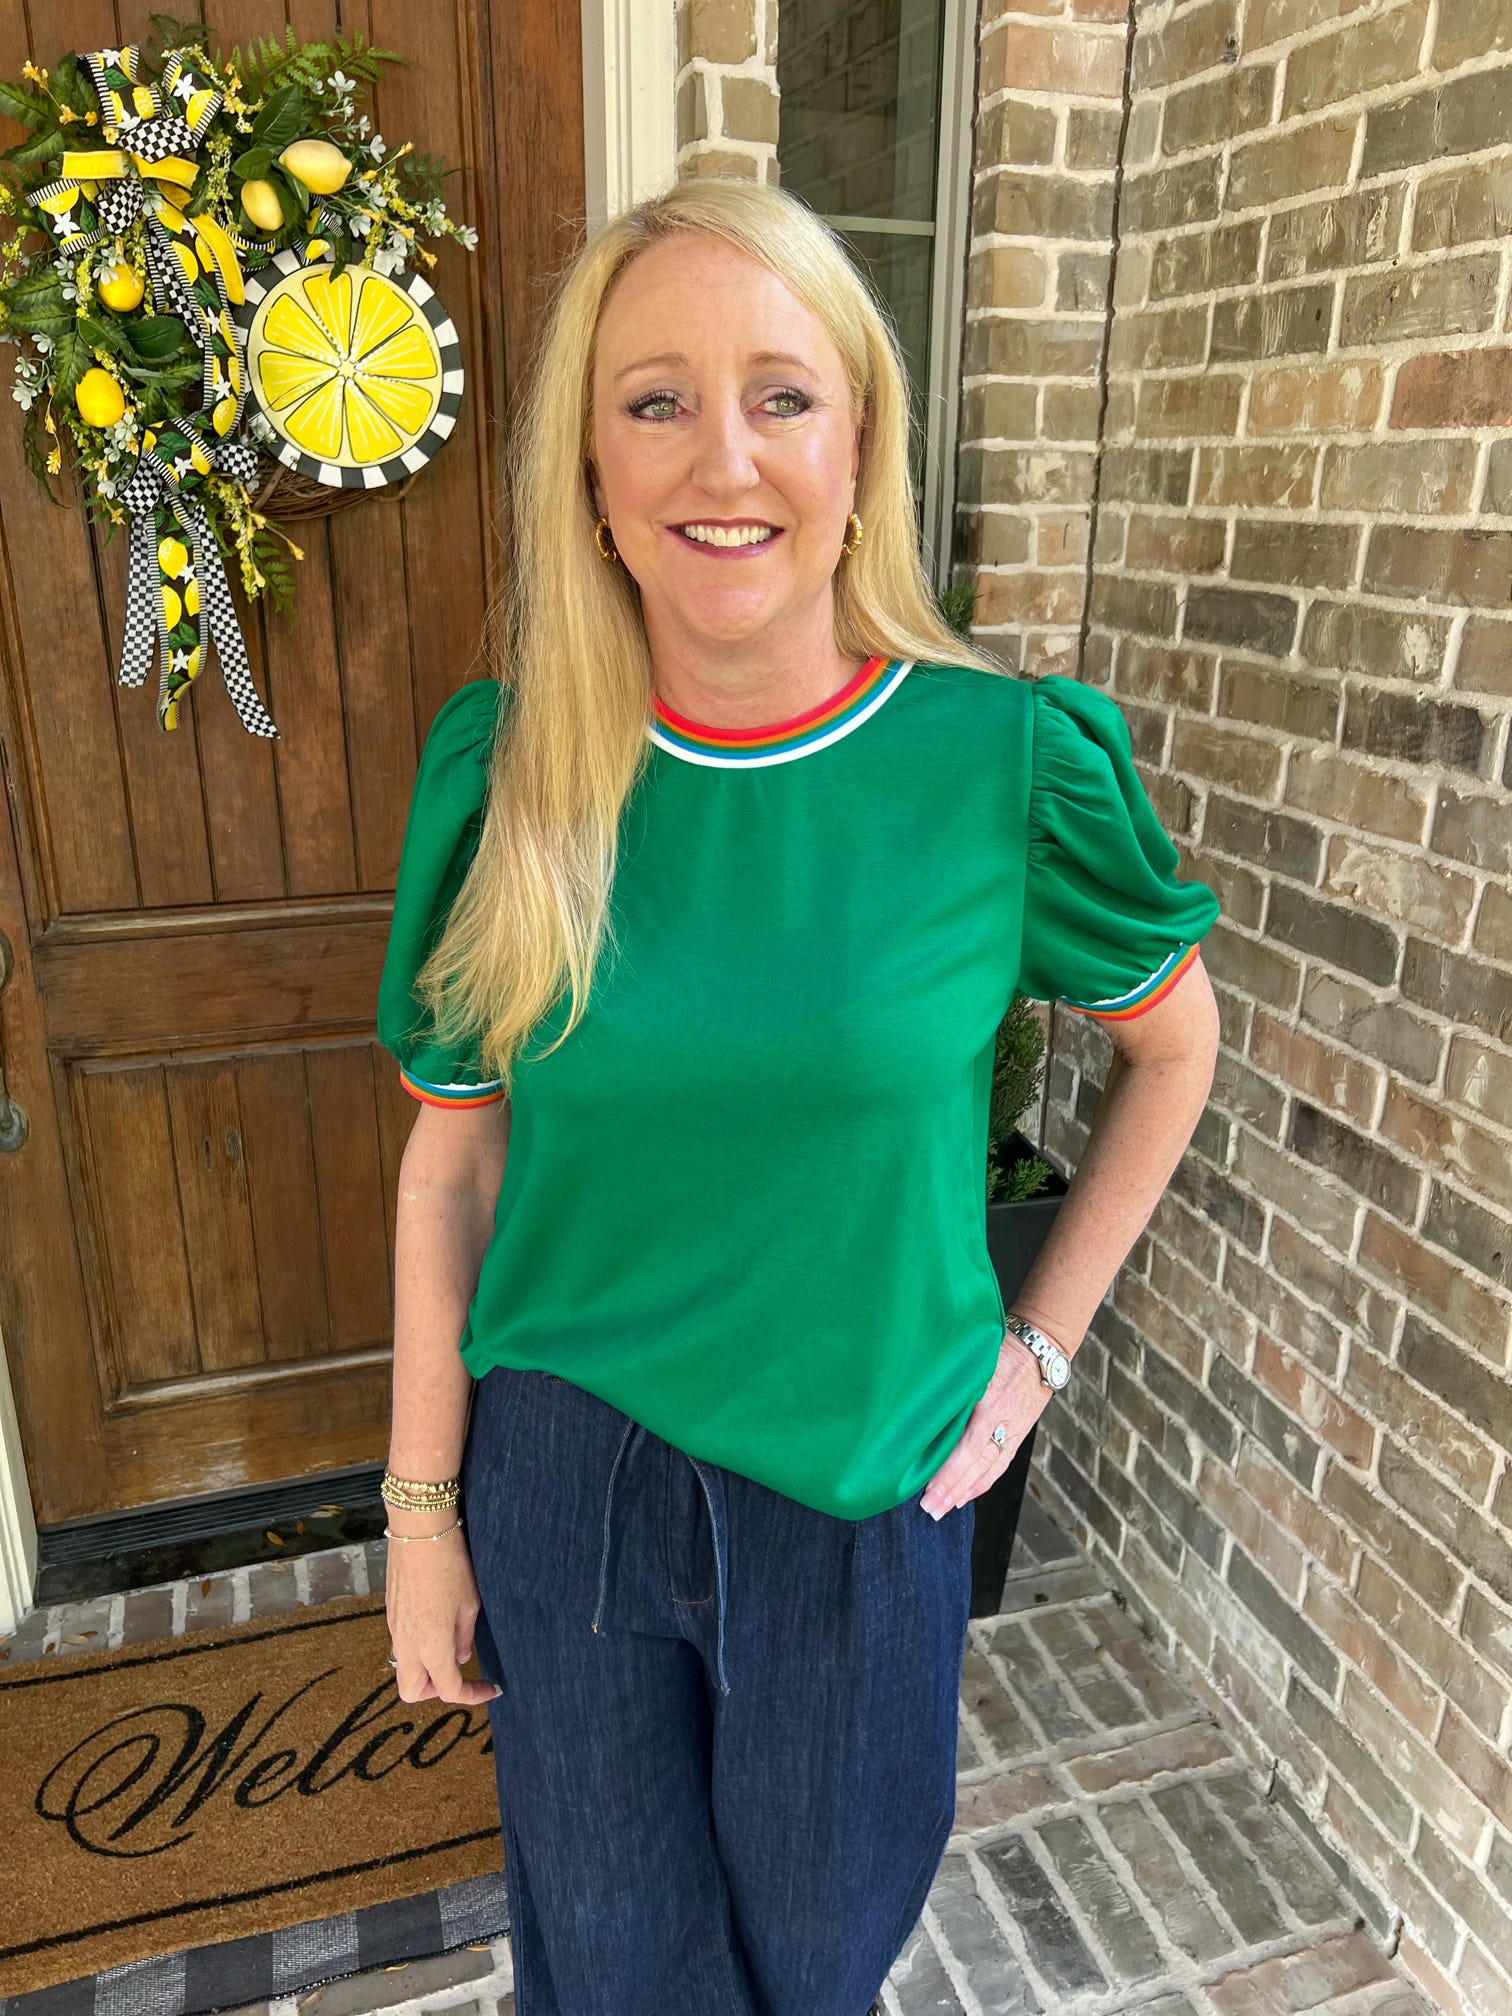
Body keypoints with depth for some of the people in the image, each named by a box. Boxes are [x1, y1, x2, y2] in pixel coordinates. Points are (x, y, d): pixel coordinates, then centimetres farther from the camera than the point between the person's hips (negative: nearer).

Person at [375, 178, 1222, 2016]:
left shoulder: (1010, 757, -15)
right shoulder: (508, 762, -11)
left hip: (870, 1484, 0)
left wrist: (1042, 1341, -2)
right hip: (562, 1472, 1)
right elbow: (454, 1151, -4)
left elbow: (1171, 1044, 2)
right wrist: (421, 1509, 1)